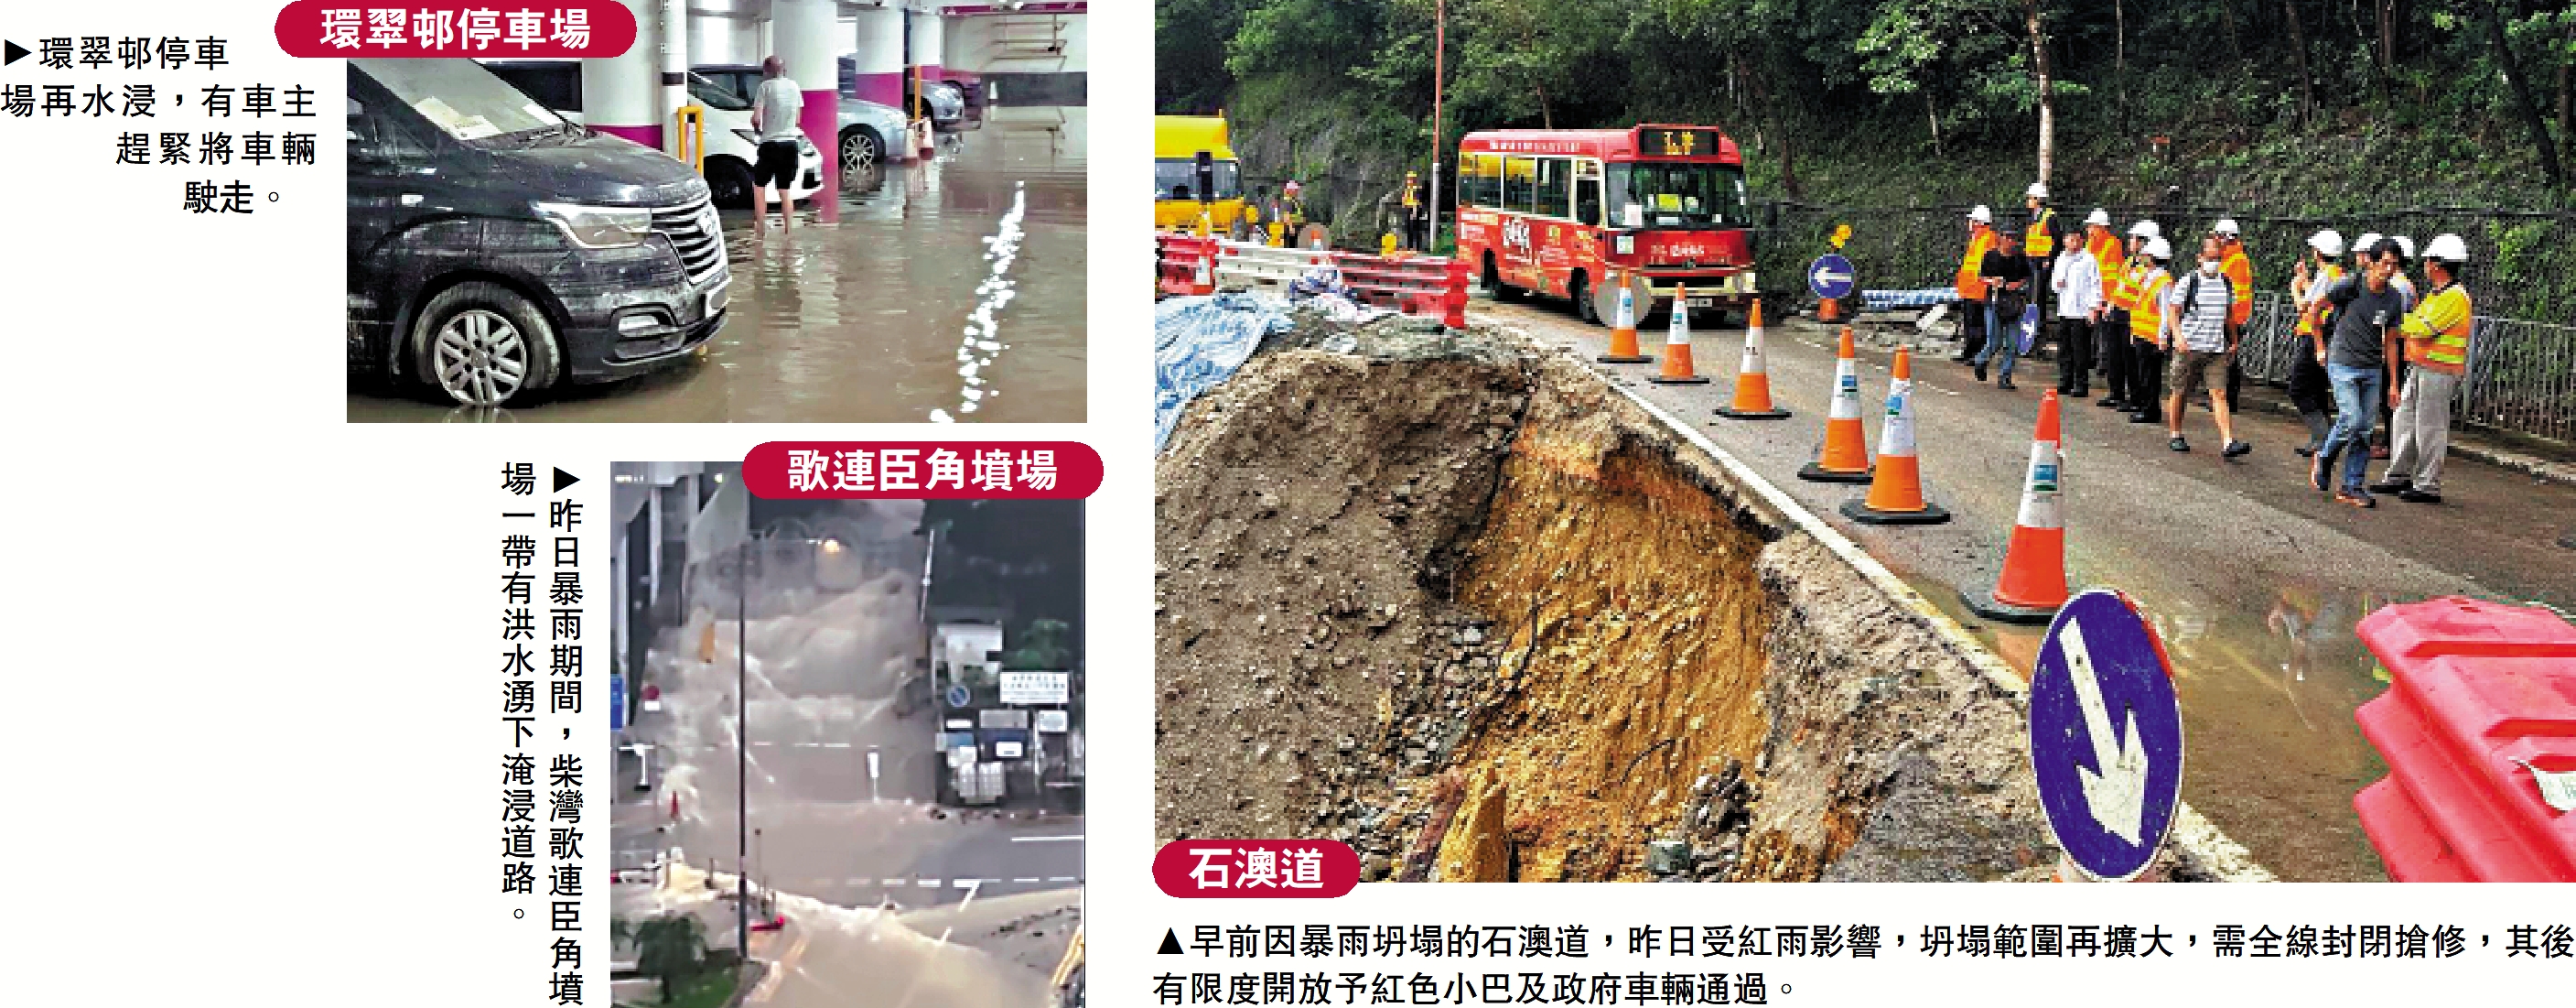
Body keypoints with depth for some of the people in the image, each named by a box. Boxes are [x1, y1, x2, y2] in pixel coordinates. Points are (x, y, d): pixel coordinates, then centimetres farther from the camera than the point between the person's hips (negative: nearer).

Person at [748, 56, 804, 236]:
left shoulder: (766, 86, -8)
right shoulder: (794, 86, 8)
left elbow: (756, 118, -13)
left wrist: (757, 128, 7)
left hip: (771, 143, -5)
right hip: (790, 143, 5)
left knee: (759, 186, 9)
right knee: (785, 190, 12)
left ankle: (759, 229, 4)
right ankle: (787, 230, 8)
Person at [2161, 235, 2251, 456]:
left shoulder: (2227, 284, 9)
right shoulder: (2188, 282, -5)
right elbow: (2173, 311, -5)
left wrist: (2234, 341, 25)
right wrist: (2178, 336, -20)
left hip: (2217, 349, 3)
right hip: (2189, 347, -3)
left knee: (2219, 394, -6)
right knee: (2180, 393, 7)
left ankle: (2228, 442, -14)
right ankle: (2174, 435, 24)